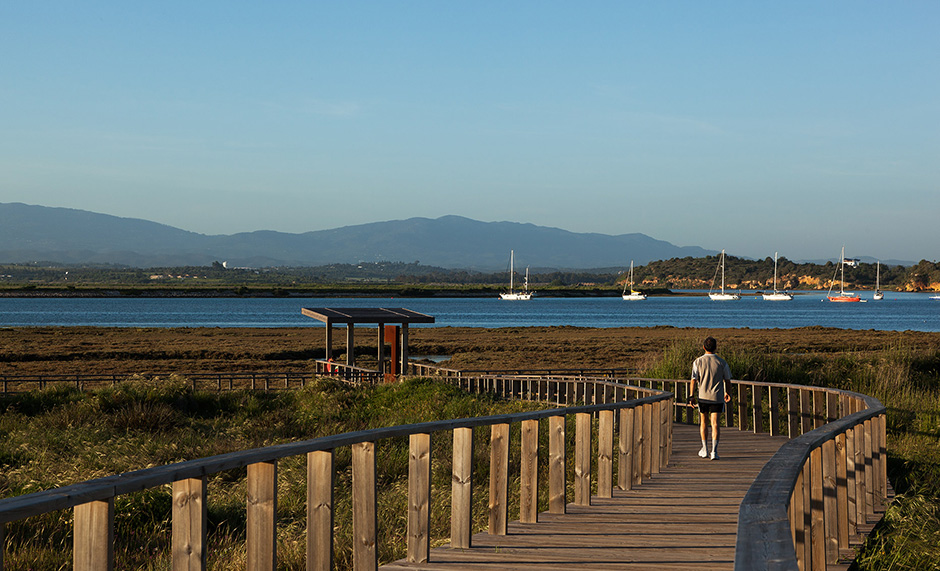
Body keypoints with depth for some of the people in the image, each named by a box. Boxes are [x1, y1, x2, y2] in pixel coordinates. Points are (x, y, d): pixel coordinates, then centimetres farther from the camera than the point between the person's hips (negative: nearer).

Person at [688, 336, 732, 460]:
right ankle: (714, 451, -11)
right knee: (715, 423, -1)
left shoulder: (698, 362, -5)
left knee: (704, 422, 15)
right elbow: (727, 380, 7)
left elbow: (694, 380, -7)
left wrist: (691, 396, -1)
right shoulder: (722, 362, -3)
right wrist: (728, 393, 22)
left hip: (703, 397, 1)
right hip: (717, 397, -1)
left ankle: (704, 450, 22)